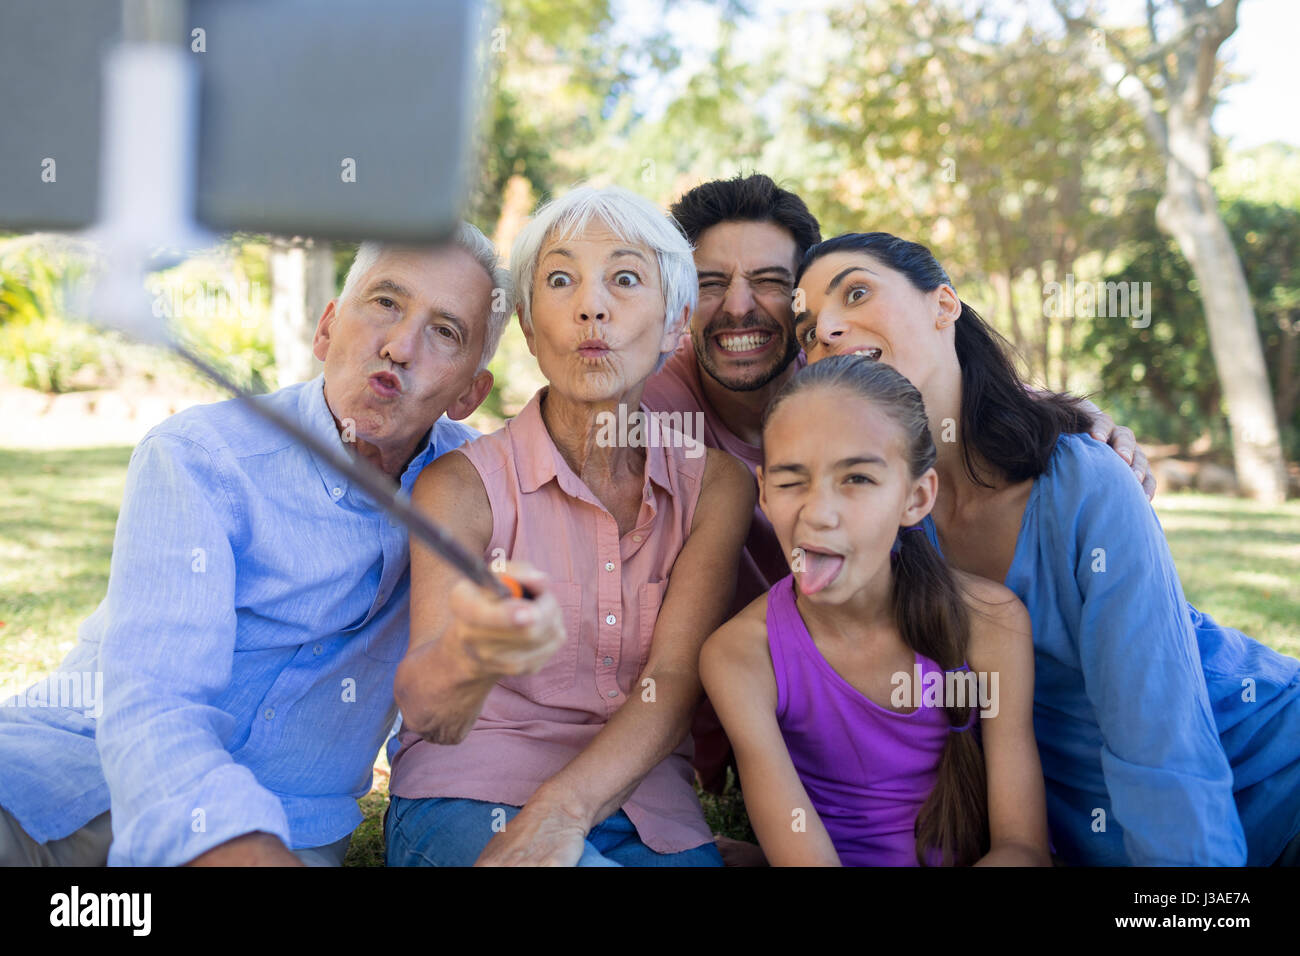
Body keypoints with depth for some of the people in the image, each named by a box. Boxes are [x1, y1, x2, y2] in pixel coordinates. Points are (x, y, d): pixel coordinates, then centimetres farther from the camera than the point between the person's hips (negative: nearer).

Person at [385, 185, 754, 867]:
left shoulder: (717, 484, 4)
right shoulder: (463, 483, -4)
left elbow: (673, 682, -7)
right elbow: (427, 712, -18)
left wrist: (561, 810, -24)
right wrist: (468, 654, -41)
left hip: (645, 811, 4)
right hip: (468, 800, -3)